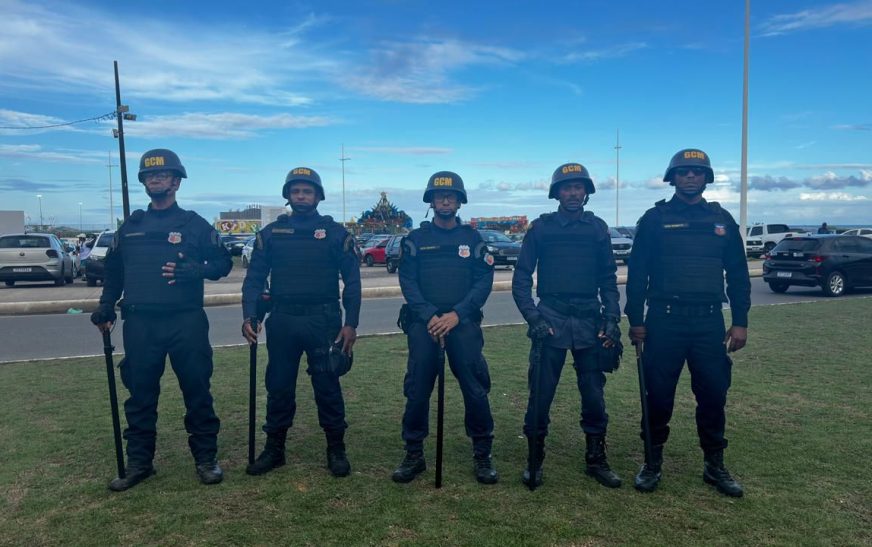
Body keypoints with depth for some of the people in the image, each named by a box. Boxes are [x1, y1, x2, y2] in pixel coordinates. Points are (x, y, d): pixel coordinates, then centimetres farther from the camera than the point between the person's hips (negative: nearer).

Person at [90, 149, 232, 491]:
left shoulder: (194, 224, 3)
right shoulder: (130, 227, 13)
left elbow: (223, 263, 2)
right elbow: (113, 270, 20)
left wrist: (195, 271, -16)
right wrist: (106, 307, 11)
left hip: (186, 322, -3)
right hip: (140, 324, 3)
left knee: (197, 391, 2)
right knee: (140, 394, 9)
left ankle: (206, 459, 14)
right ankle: (139, 463, 22)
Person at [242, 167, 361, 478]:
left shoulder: (335, 233, 1)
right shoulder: (271, 233, 8)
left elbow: (352, 281, 0)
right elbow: (254, 278, 7)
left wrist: (350, 323, -8)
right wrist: (249, 316, -6)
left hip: (323, 320, -2)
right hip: (282, 320, 3)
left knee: (327, 386, 4)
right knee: (278, 386, 11)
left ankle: (336, 450, 18)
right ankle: (274, 449, 25)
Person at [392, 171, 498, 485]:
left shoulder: (473, 239, 8)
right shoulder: (415, 239, 8)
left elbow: (484, 282, 0)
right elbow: (408, 282, 0)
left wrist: (456, 314, -13)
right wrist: (430, 317, -14)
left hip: (464, 322, 0)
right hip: (423, 323, 0)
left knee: (476, 388, -2)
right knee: (417, 390, 2)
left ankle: (482, 456, 13)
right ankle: (414, 455, 17)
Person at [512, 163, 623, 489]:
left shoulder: (597, 228, 9)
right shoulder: (541, 227, 3)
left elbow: (608, 279, 11)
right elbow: (521, 278, 0)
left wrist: (611, 318, -1)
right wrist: (533, 318, -12)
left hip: (590, 321, 2)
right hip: (550, 320, -2)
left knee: (594, 394, 7)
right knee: (541, 393, 0)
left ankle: (596, 459, 23)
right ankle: (535, 459, 16)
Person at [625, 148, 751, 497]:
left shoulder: (722, 220, 9)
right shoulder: (655, 219, 1)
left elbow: (738, 275, 10)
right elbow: (637, 273, 0)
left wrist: (740, 322, 5)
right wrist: (635, 320, -4)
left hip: (709, 321, 3)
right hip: (665, 320, -2)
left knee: (713, 395, 8)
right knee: (658, 396, 5)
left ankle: (714, 465, 25)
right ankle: (653, 463, 21)